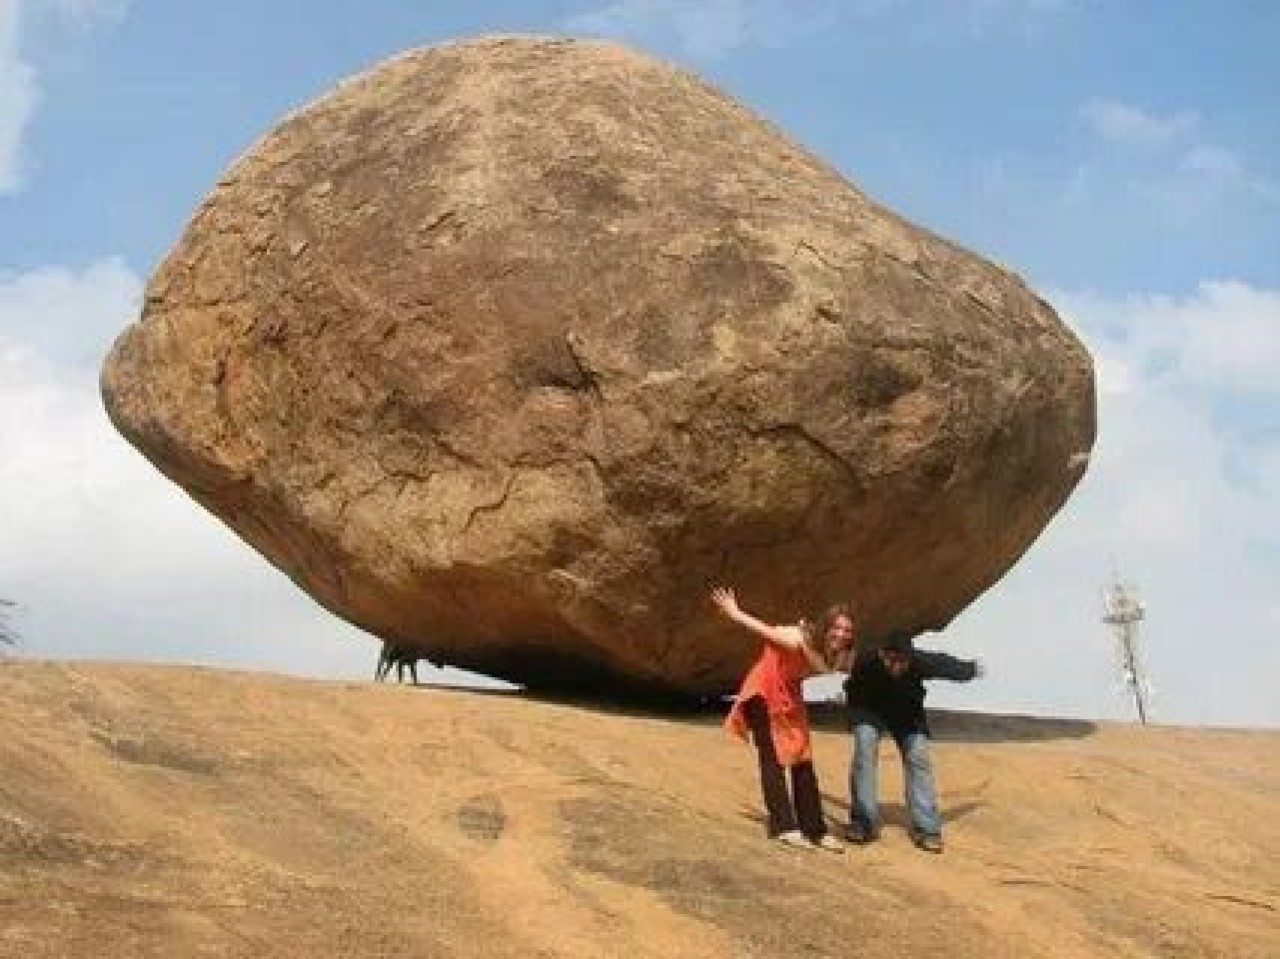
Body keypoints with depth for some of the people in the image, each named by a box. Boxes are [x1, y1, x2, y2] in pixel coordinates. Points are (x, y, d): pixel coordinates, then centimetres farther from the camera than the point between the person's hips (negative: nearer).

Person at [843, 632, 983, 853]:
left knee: (918, 758, -12)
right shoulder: (866, 661, -37)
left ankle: (926, 829, -4)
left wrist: (971, 669, 8)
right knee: (864, 749, -24)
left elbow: (948, 665, -11)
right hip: (869, 711, -1)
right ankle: (864, 822, -17)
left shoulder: (922, 662, -35)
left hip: (907, 714, 1)